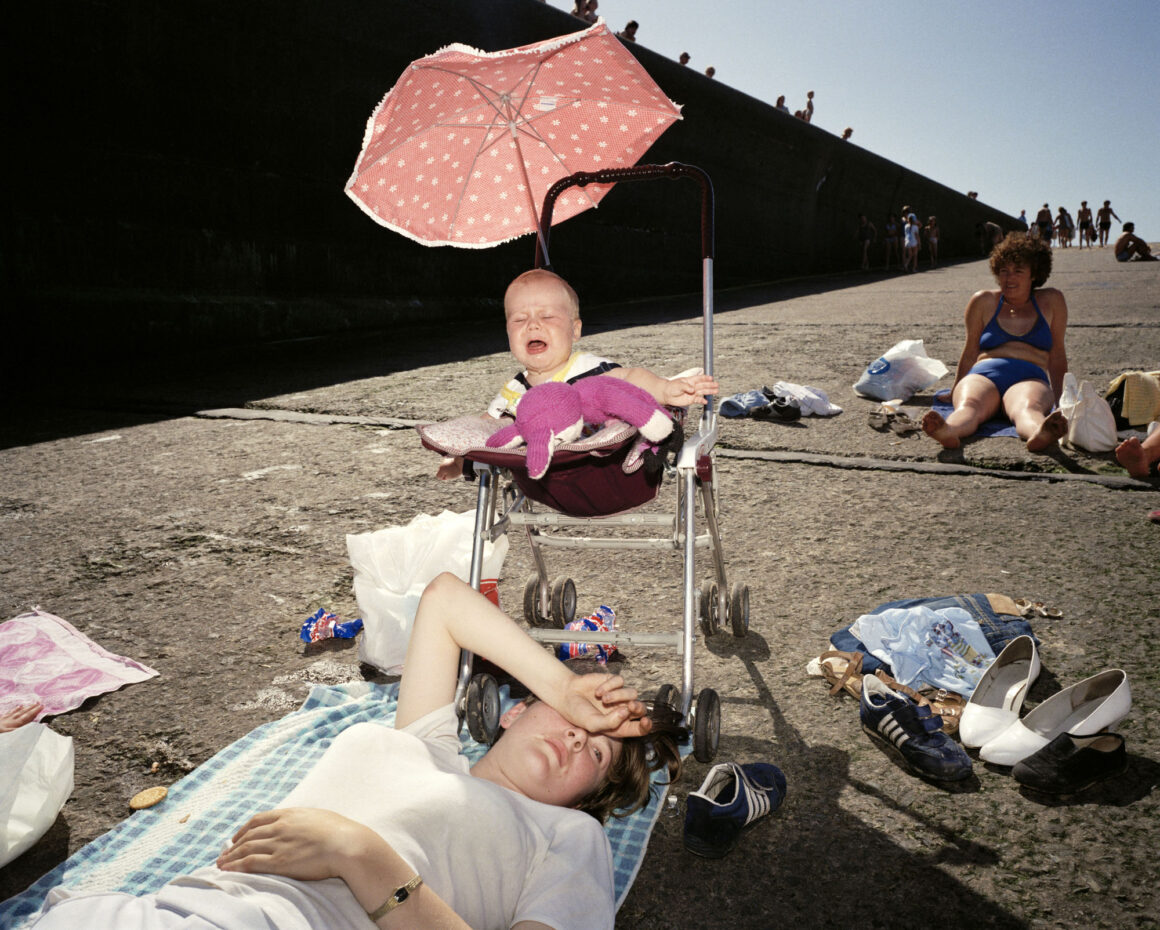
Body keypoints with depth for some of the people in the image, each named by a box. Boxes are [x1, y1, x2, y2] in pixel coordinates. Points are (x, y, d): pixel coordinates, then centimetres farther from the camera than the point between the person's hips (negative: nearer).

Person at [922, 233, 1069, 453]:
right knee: (968, 404, -38)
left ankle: (1040, 433, -73)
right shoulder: (983, 302, 18)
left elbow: (1056, 354, 21)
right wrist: (955, 392, 21)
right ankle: (948, 431, -71)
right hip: (984, 375, 0)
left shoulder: (1050, 301, 19)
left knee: (1028, 407, -39)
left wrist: (1059, 398, 17)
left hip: (1030, 379, 0)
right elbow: (970, 353, 22)